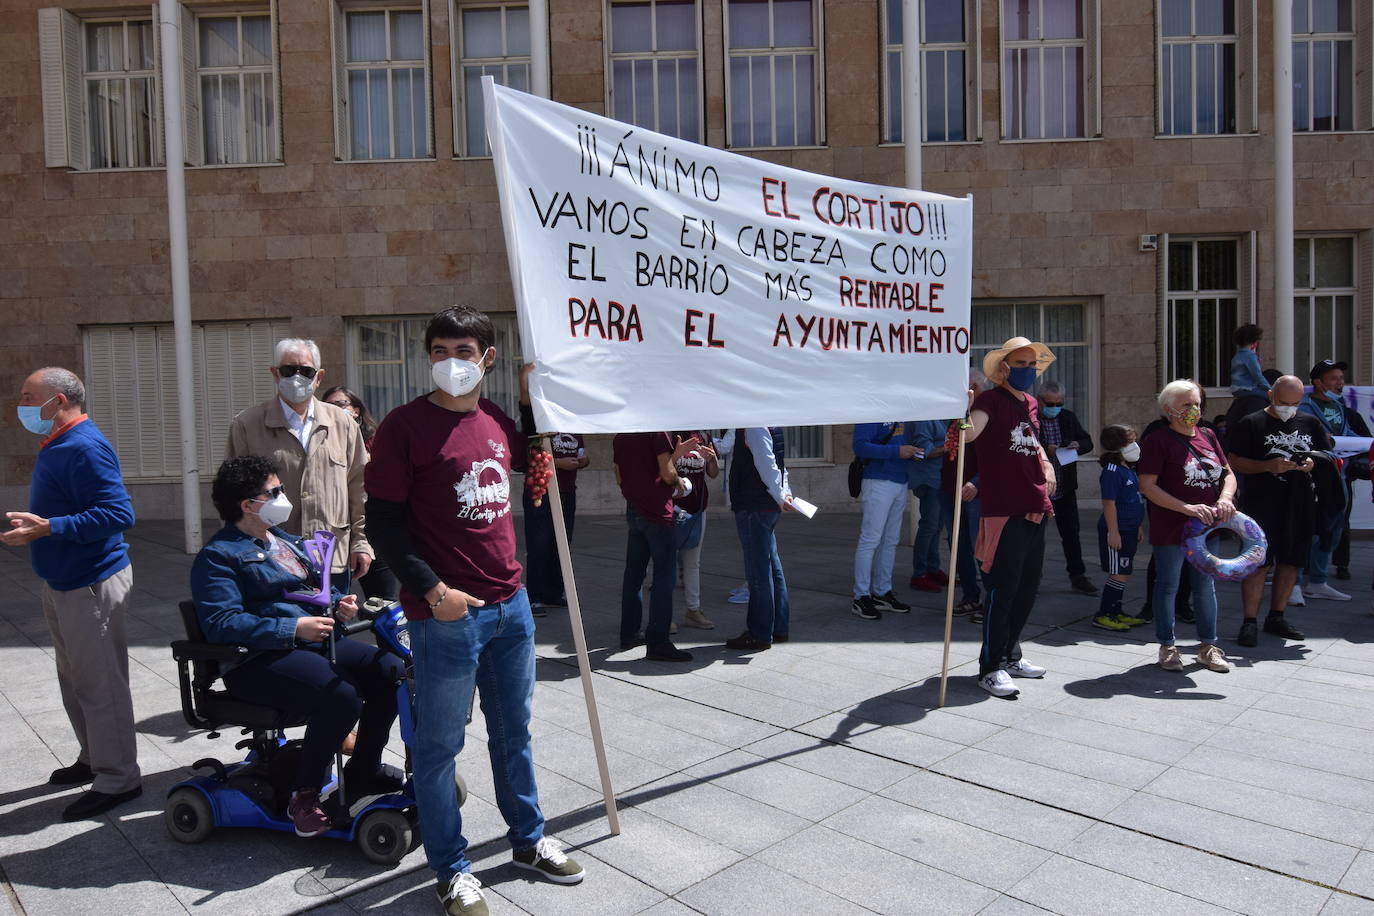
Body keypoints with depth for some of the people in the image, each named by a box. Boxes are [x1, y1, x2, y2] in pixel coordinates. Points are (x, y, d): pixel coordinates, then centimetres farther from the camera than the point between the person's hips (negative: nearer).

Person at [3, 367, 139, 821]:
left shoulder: (84, 448, -20)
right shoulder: (57, 444, 12)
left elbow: (118, 513, -28)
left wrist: (48, 528, -30)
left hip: (91, 584, -10)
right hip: (64, 581, 10)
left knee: (98, 683, -2)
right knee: (75, 681, 20)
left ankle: (118, 778, 9)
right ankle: (93, 759, 34)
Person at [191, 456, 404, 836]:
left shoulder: (285, 541, 22)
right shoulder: (217, 556, -6)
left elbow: (316, 586, 33)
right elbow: (221, 623, -18)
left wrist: (339, 602, 9)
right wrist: (293, 628, -23)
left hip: (315, 642, 9)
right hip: (258, 660, -8)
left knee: (390, 672, -9)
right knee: (343, 697, -31)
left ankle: (363, 772, 7)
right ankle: (304, 795, -9)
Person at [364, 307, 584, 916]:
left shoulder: (498, 422, 8)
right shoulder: (406, 425, -9)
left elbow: (530, 461, 29)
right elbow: (384, 522, -10)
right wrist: (432, 591, -17)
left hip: (509, 604, 6)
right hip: (445, 615, -6)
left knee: (513, 730, 19)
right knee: (439, 745, 8)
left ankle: (527, 840, 38)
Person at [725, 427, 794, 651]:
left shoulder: (754, 427, -16)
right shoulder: (771, 426, 14)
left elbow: (767, 464, -21)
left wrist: (780, 497, -14)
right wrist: (785, 492, 9)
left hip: (753, 507, -10)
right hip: (768, 506, 10)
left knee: (758, 569, -4)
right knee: (772, 564, 15)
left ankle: (760, 635, 3)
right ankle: (779, 628, 24)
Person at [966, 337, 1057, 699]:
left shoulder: (1030, 404, 15)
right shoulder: (991, 399, -9)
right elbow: (969, 434, -30)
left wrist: (1045, 462, 17)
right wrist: (965, 409, -50)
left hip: (1035, 509, 9)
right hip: (1004, 511, -8)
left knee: (1027, 587, 15)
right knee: (1003, 589, -6)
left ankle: (1010, 655, 29)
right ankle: (991, 667, 3)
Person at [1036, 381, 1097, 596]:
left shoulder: (1069, 418, 7)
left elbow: (1088, 442, 11)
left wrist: (1078, 446, -11)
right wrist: (1045, 449, -27)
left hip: (1065, 487, 4)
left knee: (1071, 533, 9)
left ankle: (1077, 576, 17)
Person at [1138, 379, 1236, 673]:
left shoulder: (1208, 436, 10)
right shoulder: (1158, 440, -10)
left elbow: (1228, 474, 14)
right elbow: (1147, 485, -16)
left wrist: (1225, 498, -8)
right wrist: (1187, 508, -22)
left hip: (1206, 528, 6)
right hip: (1170, 528, -6)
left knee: (1206, 586, 14)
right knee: (1168, 586, 5)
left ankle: (1208, 646, 28)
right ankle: (1167, 646, 18)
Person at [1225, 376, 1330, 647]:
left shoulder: (1310, 423, 13)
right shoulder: (1251, 424, -2)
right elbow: (1233, 461, -5)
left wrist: (1314, 463, -1)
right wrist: (1268, 466, -18)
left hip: (1300, 505, 5)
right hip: (1261, 505, -5)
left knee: (1290, 562, 10)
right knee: (1258, 563, -7)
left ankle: (1276, 617, 23)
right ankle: (1250, 622, -2)